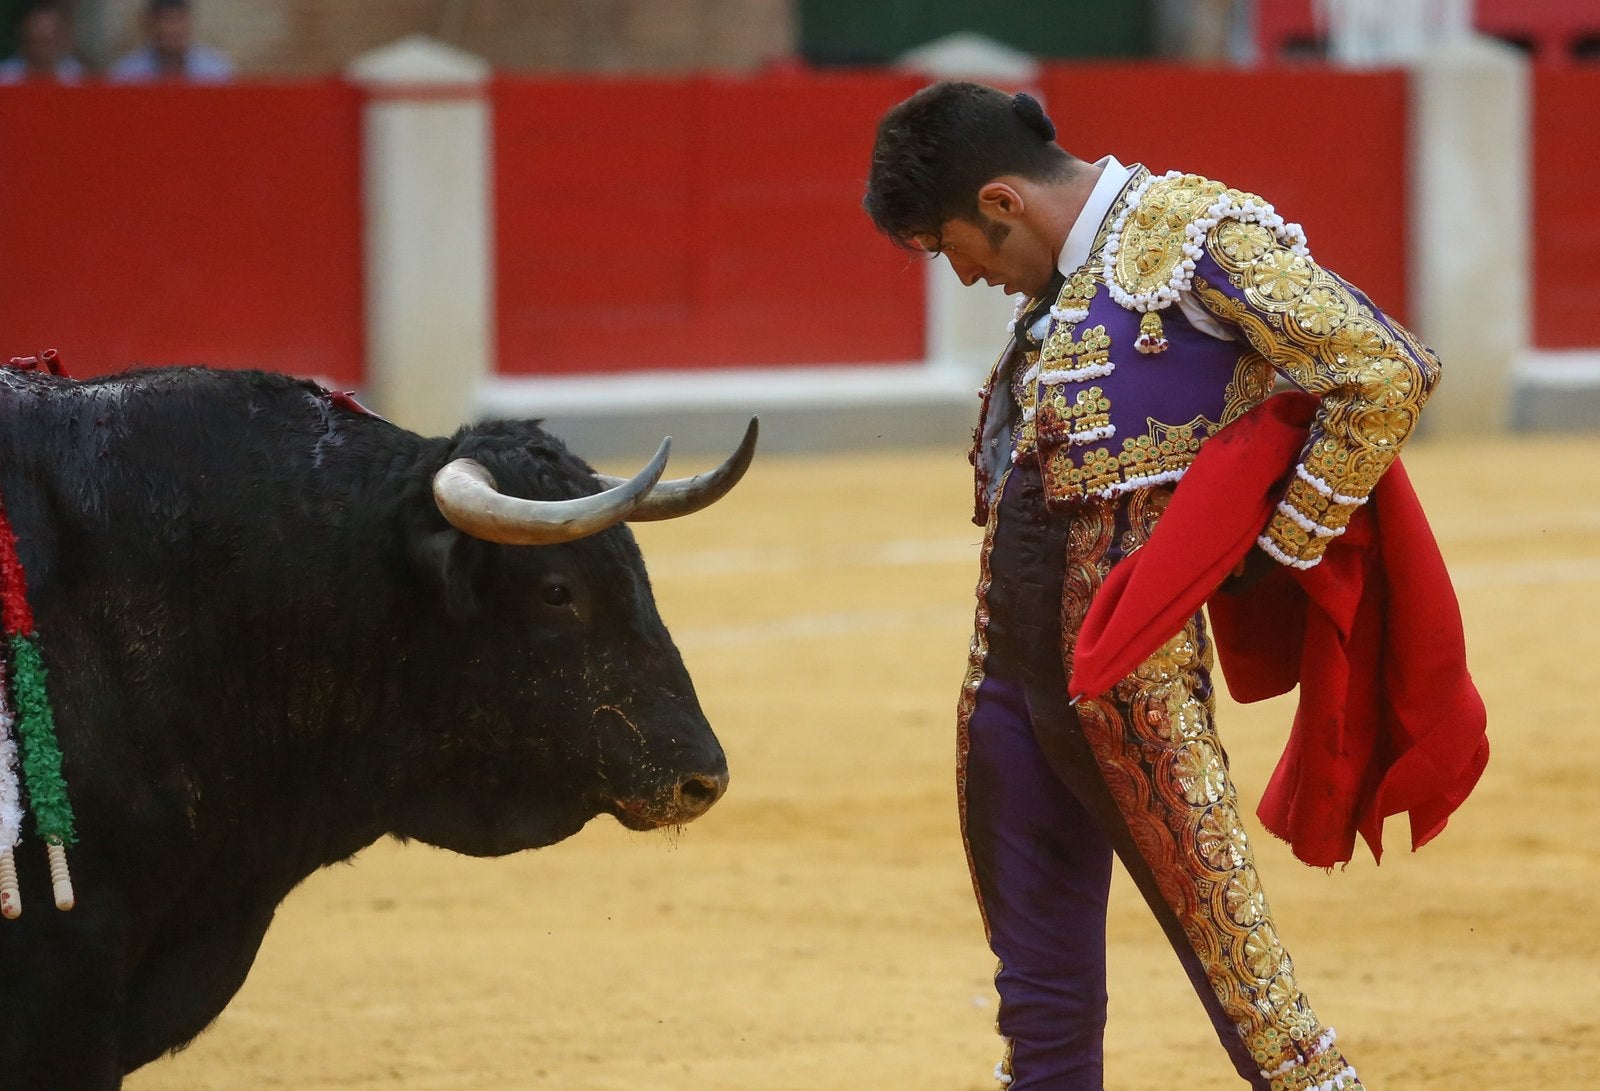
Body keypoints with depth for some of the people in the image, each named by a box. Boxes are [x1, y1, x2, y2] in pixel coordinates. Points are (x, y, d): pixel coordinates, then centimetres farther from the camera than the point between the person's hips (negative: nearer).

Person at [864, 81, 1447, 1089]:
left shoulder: (1196, 232, -10)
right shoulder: (1057, 281, 15)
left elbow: (1389, 372, -15)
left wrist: (1282, 549, -9)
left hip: (1129, 686, -9)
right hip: (1010, 676, 9)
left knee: (1237, 969, -7)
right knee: (1040, 998, 14)